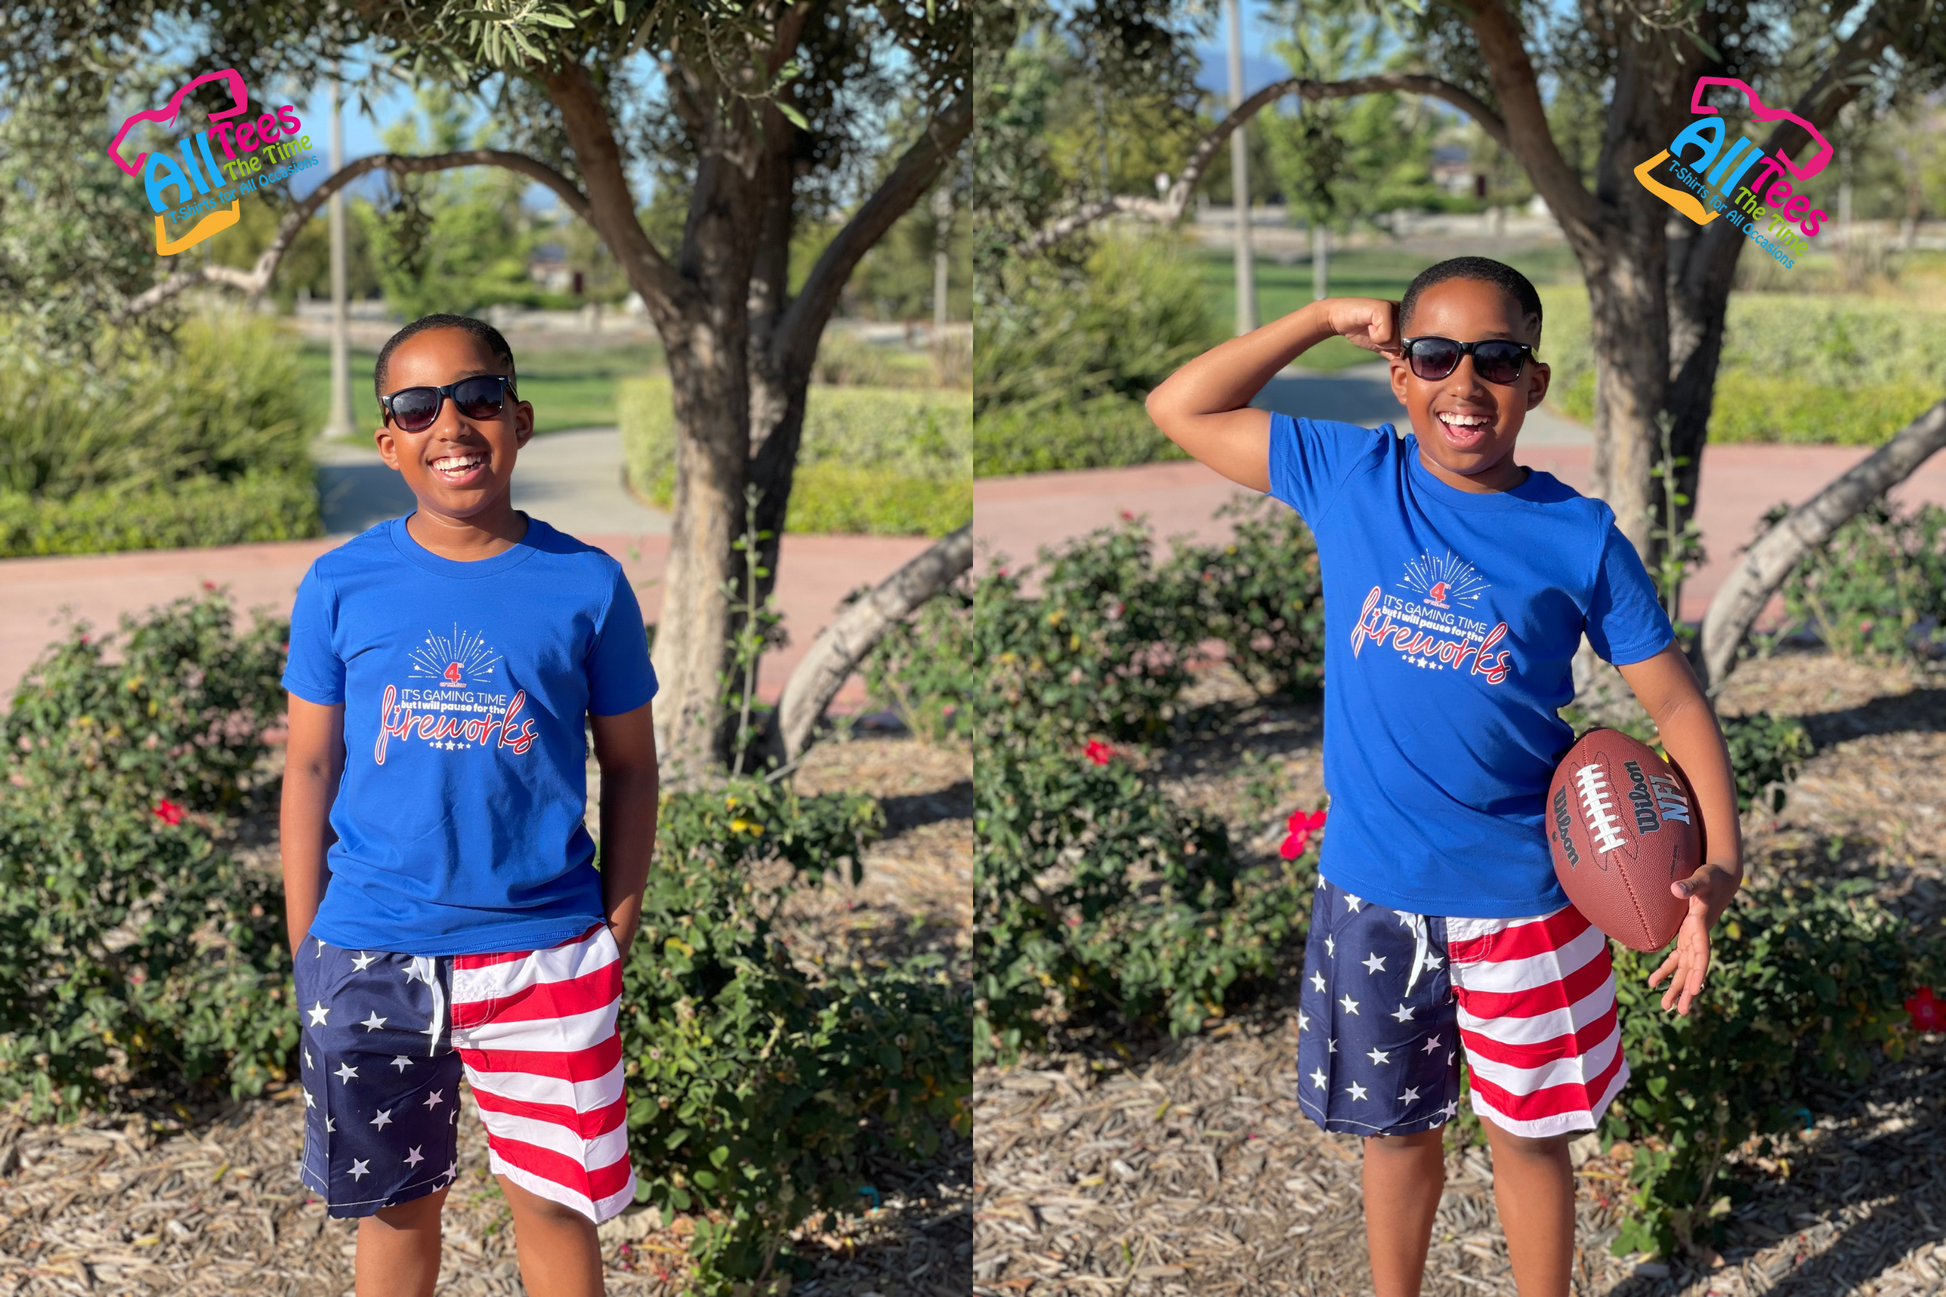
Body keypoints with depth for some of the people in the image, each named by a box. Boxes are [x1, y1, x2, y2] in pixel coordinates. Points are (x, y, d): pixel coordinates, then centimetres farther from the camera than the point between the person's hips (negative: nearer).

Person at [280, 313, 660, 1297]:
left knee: (553, 1201, 6)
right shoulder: (340, 585, -1)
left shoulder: (586, 584, -3)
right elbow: (309, 767, 5)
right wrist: (307, 949, 3)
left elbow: (629, 765, 4)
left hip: (547, 954, -1)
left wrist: (618, 930, 0)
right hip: (373, 956, 1)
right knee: (396, 1200, 15)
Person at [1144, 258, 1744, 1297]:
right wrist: (1327, 317, -7)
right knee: (1395, 1126, 20)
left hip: (1521, 895, -1)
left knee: (1526, 1133, 14)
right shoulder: (1349, 478, -5)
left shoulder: (1579, 537, -9)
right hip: (1371, 888, 2)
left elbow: (1676, 702, -5)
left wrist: (1721, 863, -18)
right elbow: (1177, 409, 0)